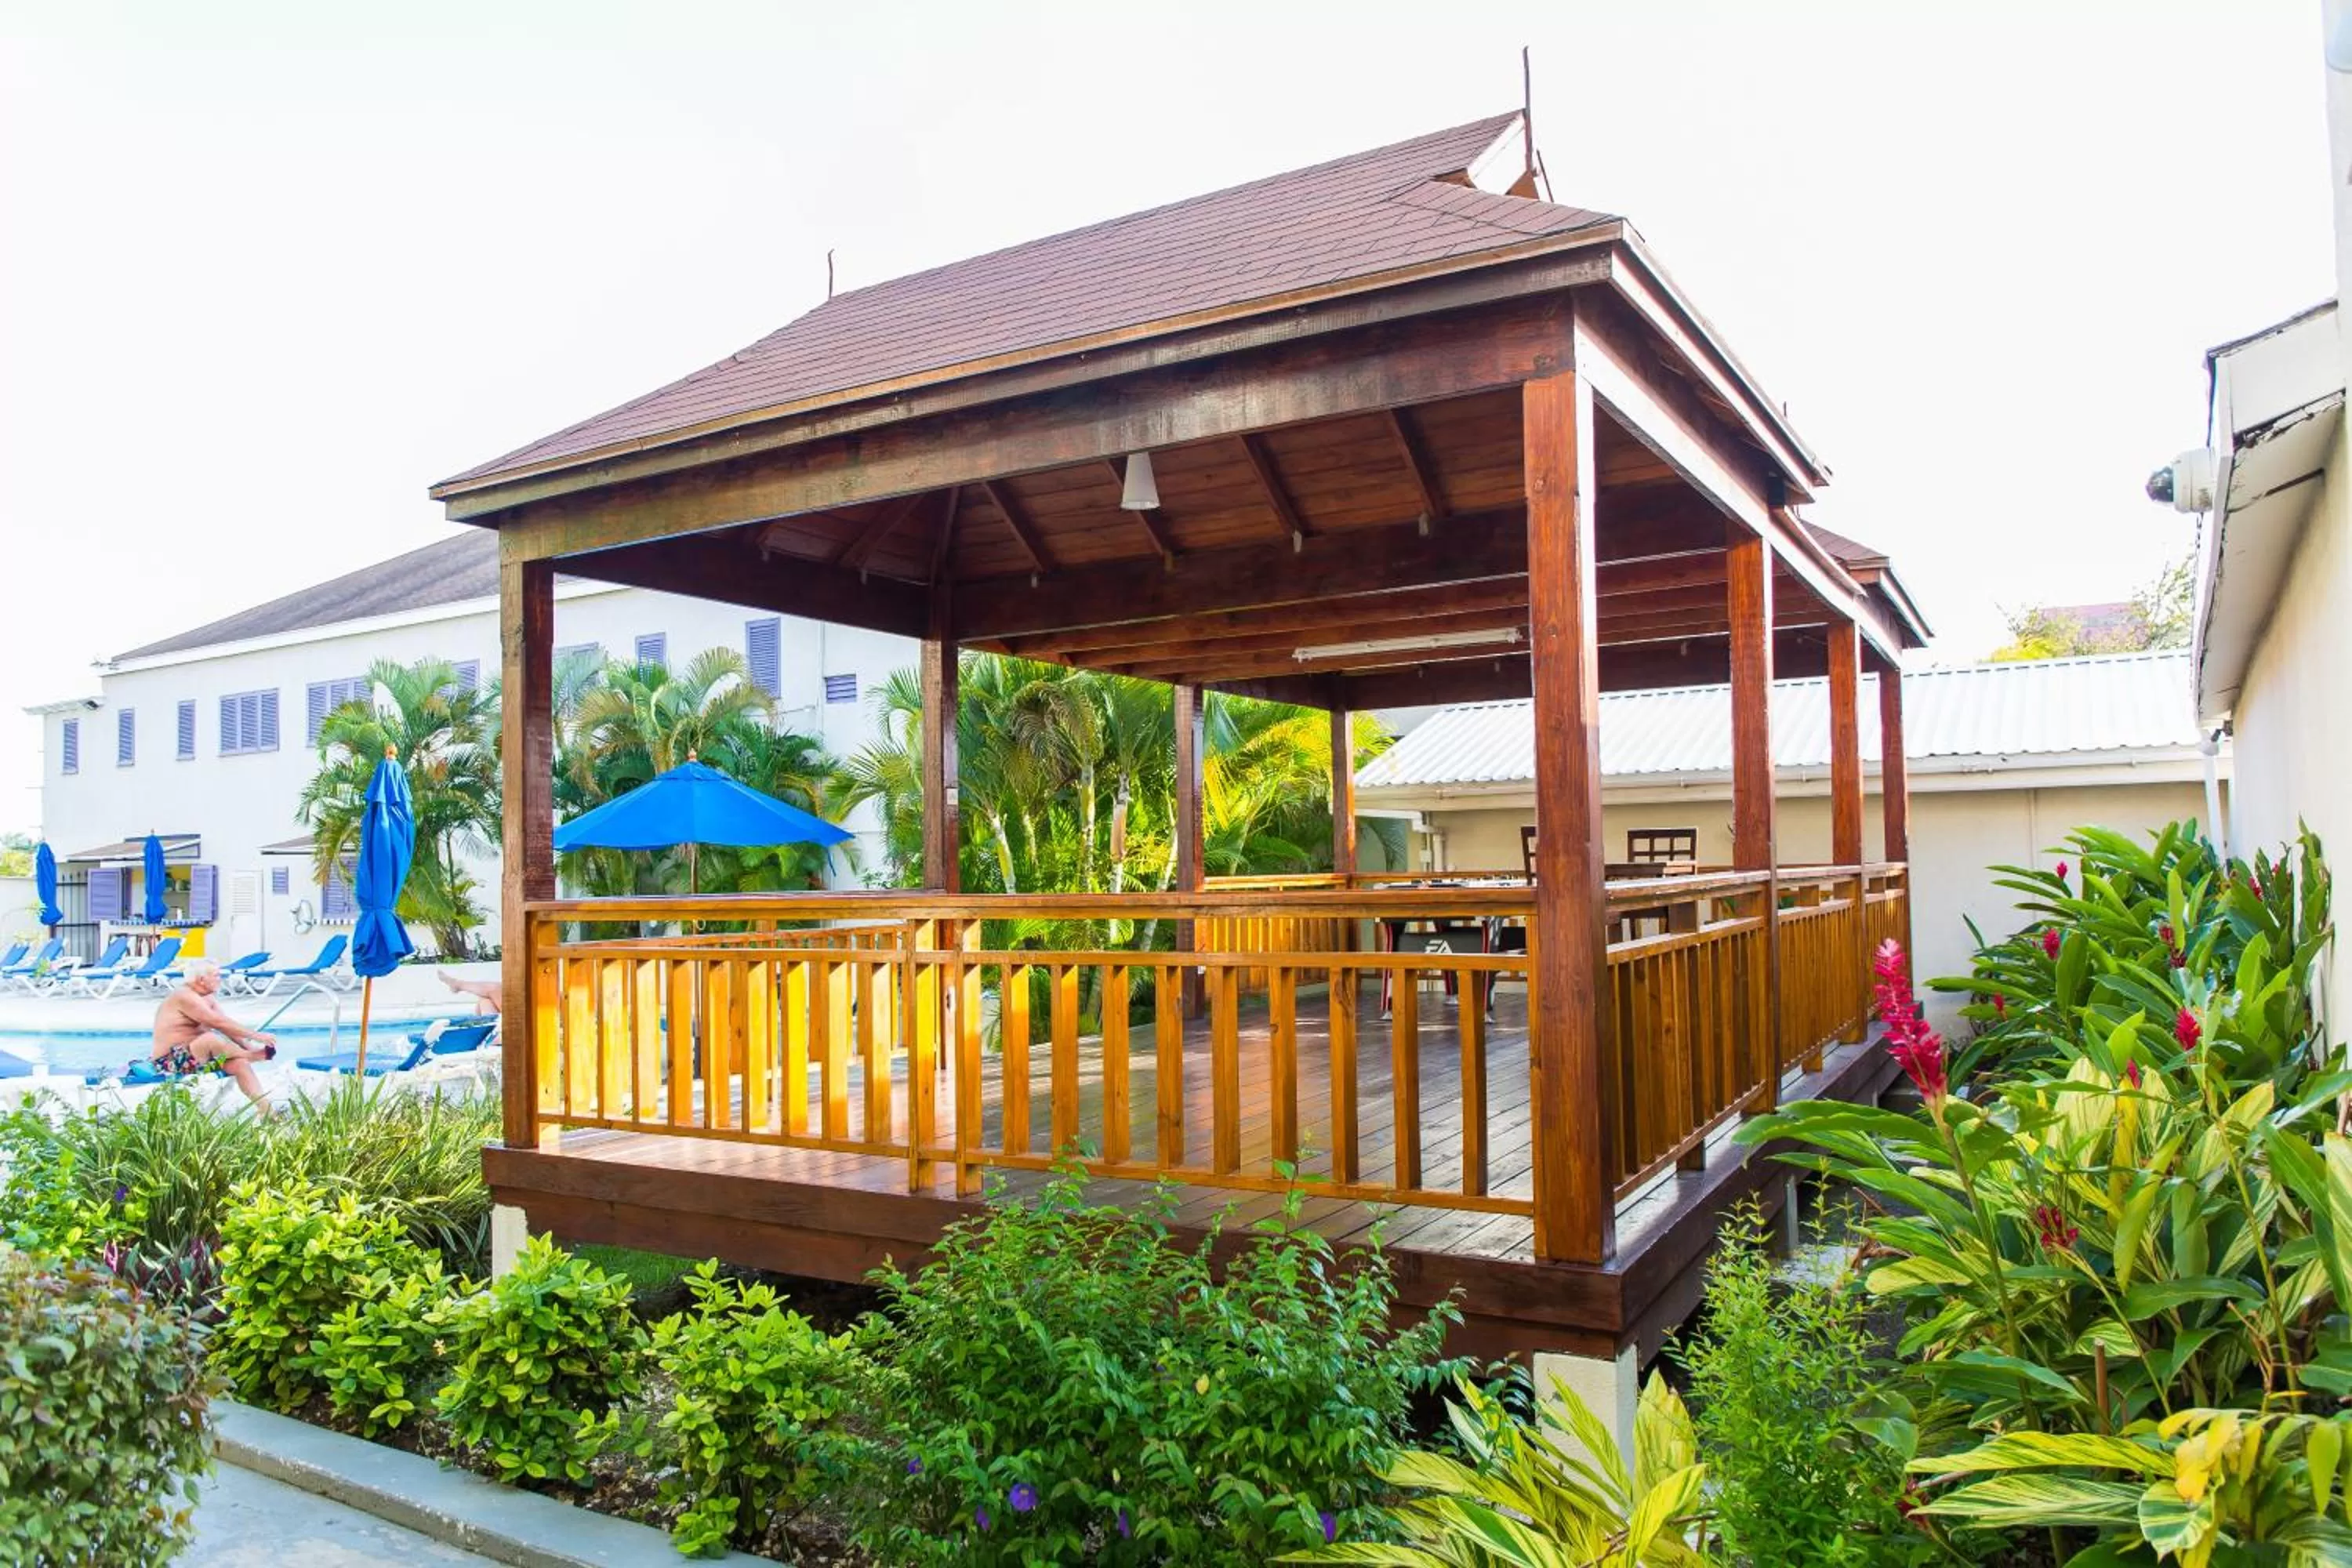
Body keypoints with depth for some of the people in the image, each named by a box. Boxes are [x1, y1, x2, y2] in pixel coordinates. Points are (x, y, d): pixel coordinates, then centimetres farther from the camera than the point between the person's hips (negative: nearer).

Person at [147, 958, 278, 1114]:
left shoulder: (207, 999, 11)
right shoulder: (185, 997, -18)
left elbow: (227, 1026, 5)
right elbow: (219, 1023, -25)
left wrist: (249, 1046, -10)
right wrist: (255, 1035, -24)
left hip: (193, 1058, 9)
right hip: (169, 1062, -9)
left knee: (239, 1063, -8)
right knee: (211, 1039, -33)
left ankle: (266, 1110, -13)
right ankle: (251, 1056, -9)